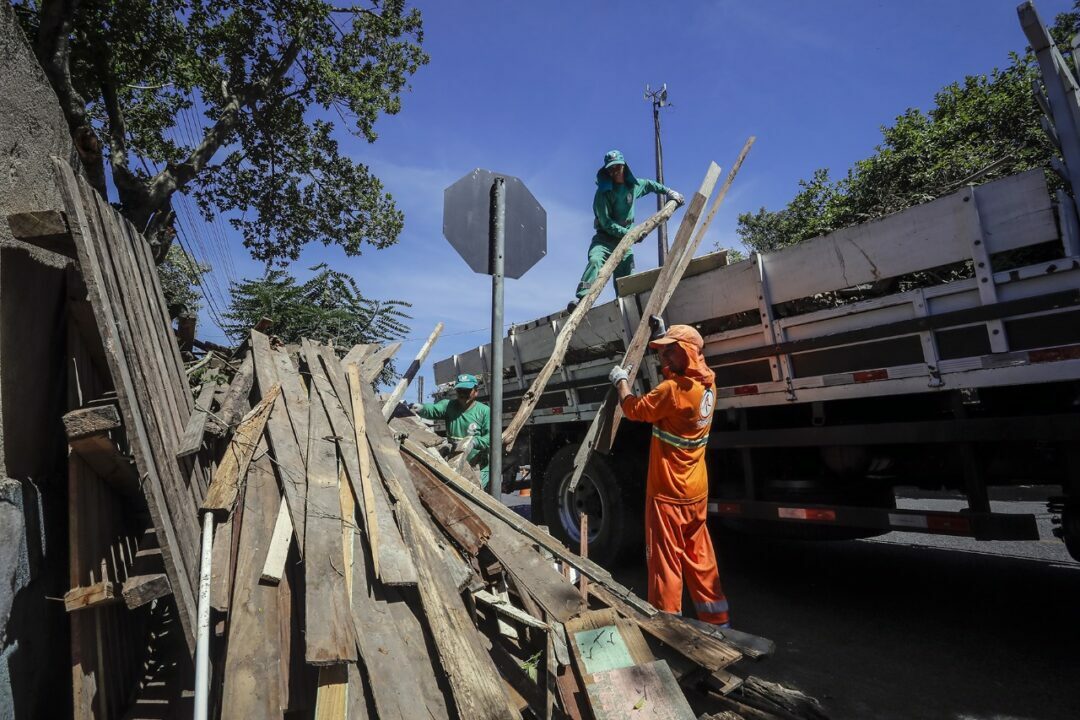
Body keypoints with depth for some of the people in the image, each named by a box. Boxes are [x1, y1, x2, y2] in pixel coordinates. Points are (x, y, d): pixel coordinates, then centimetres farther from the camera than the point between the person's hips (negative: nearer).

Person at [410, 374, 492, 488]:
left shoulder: (484, 411, -8)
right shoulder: (449, 405, 1)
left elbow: (491, 437, -16)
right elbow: (433, 409, -20)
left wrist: (474, 442, -33)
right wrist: (421, 408, -42)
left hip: (479, 467, -4)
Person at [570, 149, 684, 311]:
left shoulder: (633, 185, 9)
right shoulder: (603, 192, -8)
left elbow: (650, 184, 33)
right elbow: (606, 223, -15)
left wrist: (669, 191, 25)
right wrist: (630, 234, -19)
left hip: (624, 240, 5)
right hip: (605, 238, -5)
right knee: (595, 261, -34)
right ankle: (582, 298, -46)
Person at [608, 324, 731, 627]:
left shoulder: (672, 389, -23)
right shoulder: (706, 384, 2)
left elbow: (634, 409, -10)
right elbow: (676, 373, 23)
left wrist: (621, 381, 6)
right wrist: (665, 341, 25)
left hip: (668, 492, -8)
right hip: (696, 490, 8)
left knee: (665, 559, 4)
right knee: (700, 556, 19)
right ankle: (716, 617, 29)